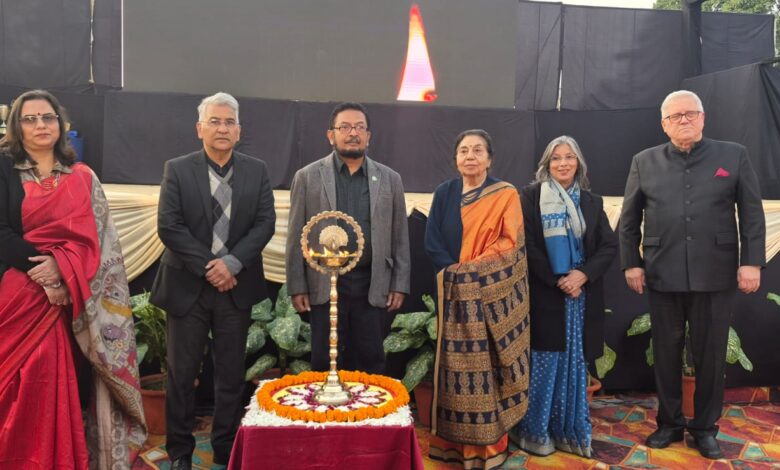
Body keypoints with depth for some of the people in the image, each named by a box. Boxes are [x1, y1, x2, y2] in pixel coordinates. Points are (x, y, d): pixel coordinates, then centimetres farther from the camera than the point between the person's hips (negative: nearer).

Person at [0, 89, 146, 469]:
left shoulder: (82, 177, 10)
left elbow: (95, 236, 2)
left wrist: (61, 267, -13)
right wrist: (40, 269, -14)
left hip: (65, 297, 1)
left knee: (58, 382, 2)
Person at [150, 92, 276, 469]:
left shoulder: (256, 171, 4)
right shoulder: (177, 169, -1)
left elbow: (265, 223, -2)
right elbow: (168, 226, -8)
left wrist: (232, 263, -14)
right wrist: (207, 267, -14)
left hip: (236, 285, 1)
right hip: (187, 286, -1)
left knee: (231, 374, 10)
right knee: (181, 372, 9)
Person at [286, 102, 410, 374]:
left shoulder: (390, 179, 7)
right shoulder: (308, 177, 3)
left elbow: (399, 237, 7)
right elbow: (296, 237, 2)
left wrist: (399, 285, 2)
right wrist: (297, 287, -2)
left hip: (373, 287, 1)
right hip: (325, 286, -1)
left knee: (370, 361, 9)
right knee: (325, 364, 7)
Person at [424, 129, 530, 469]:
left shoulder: (505, 195, 1)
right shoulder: (444, 193, 8)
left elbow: (510, 242, -6)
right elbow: (432, 241, 2)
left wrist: (472, 269, -15)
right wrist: (453, 271, -13)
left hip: (492, 293, -2)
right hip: (455, 293, 2)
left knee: (488, 362, 1)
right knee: (456, 363, 6)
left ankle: (489, 442, 13)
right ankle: (454, 440, 17)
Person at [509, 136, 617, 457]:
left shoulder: (592, 202, 11)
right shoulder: (530, 196, -1)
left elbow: (610, 245, 5)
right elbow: (526, 245, -7)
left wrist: (583, 274, -12)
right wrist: (558, 280, -13)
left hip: (582, 295, 4)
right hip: (544, 294, -4)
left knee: (574, 363, 9)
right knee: (544, 365, 0)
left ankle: (570, 431, 21)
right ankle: (535, 431, 13)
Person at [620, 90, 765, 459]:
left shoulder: (733, 155, 4)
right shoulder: (645, 162, 6)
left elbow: (752, 214, 2)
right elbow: (629, 220, 6)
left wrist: (751, 262, -6)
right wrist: (631, 263, 0)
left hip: (716, 274, -1)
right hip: (663, 275, 1)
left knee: (710, 355, 9)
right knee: (666, 353, 11)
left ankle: (705, 427, 26)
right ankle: (669, 422, 27)